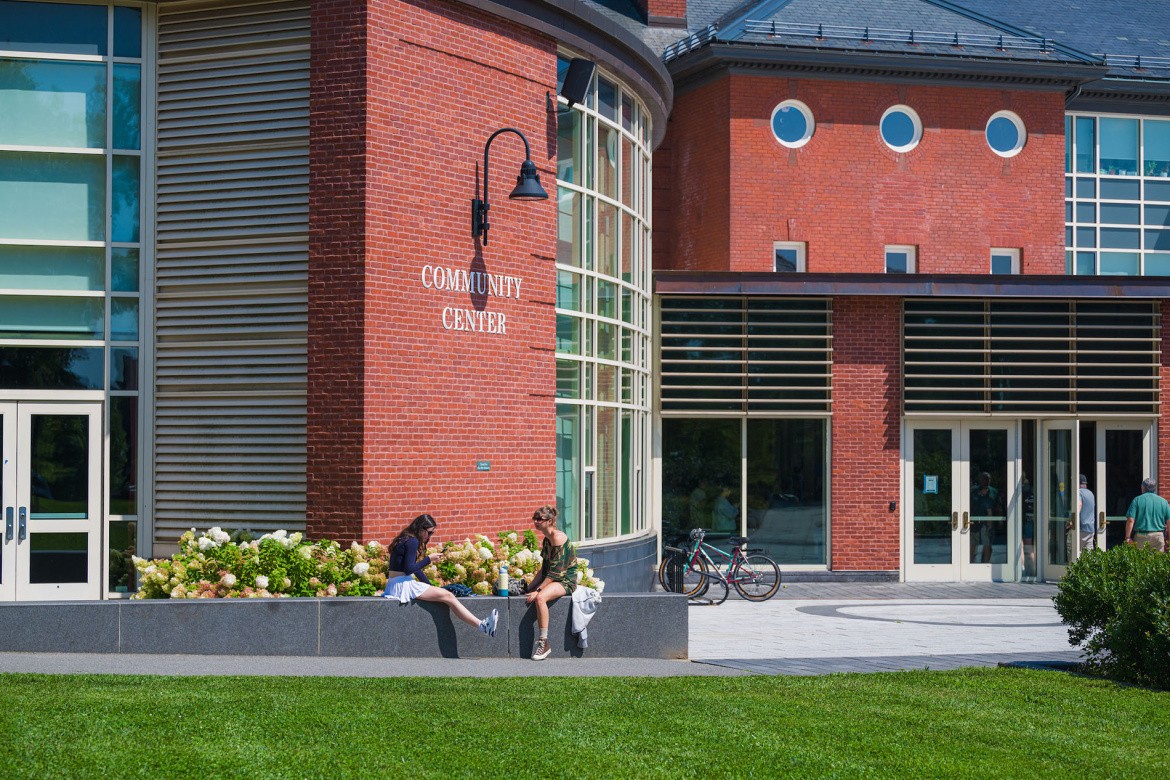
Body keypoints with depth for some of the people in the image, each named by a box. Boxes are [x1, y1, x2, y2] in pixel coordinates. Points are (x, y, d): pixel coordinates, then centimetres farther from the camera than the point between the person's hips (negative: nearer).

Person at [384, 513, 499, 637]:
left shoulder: (406, 539, 17)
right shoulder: (412, 542, -13)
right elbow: (409, 569, -19)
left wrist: (430, 585, 19)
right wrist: (429, 559, -11)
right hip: (403, 584, -10)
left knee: (448, 596, 3)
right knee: (448, 596, -14)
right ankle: (482, 625, -19)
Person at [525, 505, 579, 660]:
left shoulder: (558, 537, -16)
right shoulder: (547, 539, 13)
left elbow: (556, 572, -20)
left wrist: (537, 590, -21)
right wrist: (531, 588, 5)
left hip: (566, 580, -10)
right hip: (552, 579, 10)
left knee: (540, 598, -33)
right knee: (525, 594, -7)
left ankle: (544, 643, -26)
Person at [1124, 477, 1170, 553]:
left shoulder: (1137, 500, -1)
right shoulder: (1163, 501, 6)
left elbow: (1130, 520, -7)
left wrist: (1128, 538, -4)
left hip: (1141, 536, -2)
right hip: (1159, 536, 2)